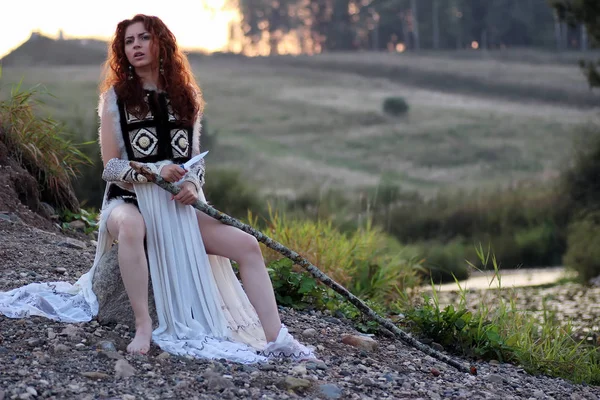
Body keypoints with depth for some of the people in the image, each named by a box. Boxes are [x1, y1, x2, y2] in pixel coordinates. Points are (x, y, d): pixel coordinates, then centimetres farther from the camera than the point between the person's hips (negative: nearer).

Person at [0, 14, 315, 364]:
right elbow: (112, 166, -3)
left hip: (181, 205, 4)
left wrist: (192, 183, -8)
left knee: (248, 246, -14)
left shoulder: (186, 96, 10)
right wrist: (157, 170, -18)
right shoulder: (116, 97, 0)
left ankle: (275, 339, -14)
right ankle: (144, 325, -36)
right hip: (130, 200, -4)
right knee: (130, 225, -42)